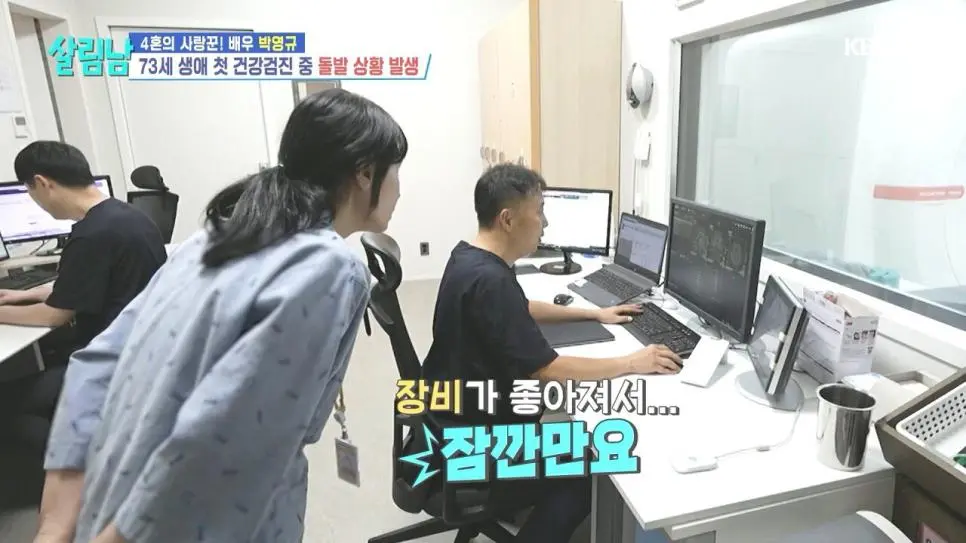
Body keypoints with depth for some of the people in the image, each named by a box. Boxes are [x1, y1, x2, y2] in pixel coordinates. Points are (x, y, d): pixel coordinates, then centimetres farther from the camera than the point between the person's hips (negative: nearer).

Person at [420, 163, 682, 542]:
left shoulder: (469, 256, 1)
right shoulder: (490, 280, -30)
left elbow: (519, 310, 18)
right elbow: (548, 372, -29)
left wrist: (593, 314, 17)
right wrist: (631, 364, -17)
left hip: (460, 413, 10)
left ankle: (510, 504, 31)